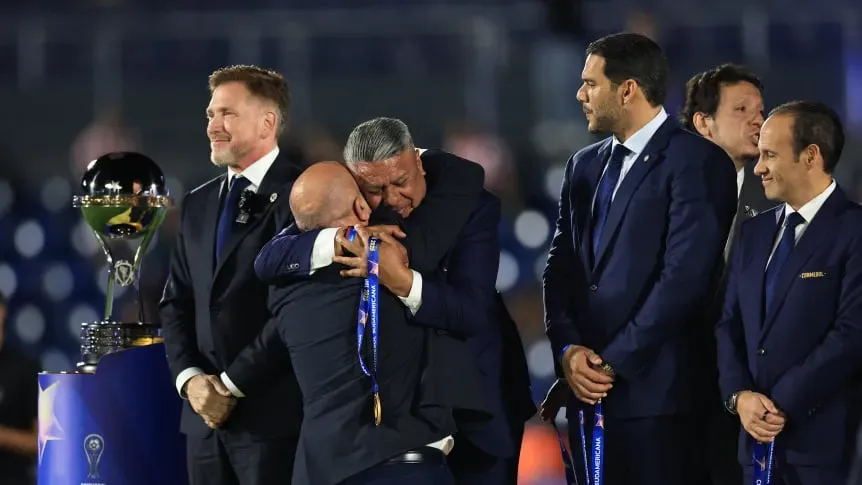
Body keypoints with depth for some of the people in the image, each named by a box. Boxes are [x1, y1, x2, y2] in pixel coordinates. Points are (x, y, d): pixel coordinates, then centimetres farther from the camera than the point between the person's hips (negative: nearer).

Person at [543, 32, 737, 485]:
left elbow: (685, 275, -15)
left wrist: (615, 361, -13)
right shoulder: (585, 165, 17)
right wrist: (567, 350, -4)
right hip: (587, 388, 7)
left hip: (654, 389, -7)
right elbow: (560, 266, 13)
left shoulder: (696, 162, -7)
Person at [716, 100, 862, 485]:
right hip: (758, 438, 6)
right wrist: (739, 395, -4)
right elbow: (730, 325, 14)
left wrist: (783, 405, -14)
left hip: (826, 440, -6)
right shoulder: (755, 233, 16)